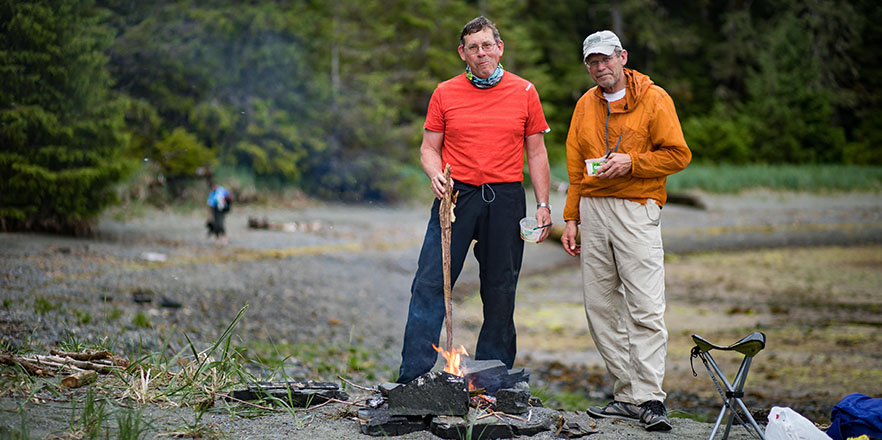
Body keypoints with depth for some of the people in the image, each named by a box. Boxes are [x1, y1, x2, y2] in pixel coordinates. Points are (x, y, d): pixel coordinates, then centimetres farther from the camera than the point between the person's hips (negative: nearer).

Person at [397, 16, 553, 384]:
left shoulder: (524, 92, 7)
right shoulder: (445, 93, 6)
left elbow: (536, 152, 9)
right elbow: (429, 147, 10)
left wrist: (543, 205, 4)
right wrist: (435, 173, -12)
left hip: (505, 200, 0)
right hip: (457, 195, 0)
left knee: (500, 292, 4)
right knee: (430, 283, -8)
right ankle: (412, 378, -4)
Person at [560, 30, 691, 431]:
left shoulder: (653, 99, 0)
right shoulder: (585, 105, 16)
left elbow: (677, 154, -4)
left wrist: (630, 162, -15)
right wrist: (571, 219, 13)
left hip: (636, 210, -5)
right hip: (592, 210, 6)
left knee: (645, 309, -11)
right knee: (600, 308, 3)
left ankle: (650, 399, -10)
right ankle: (628, 395, 9)